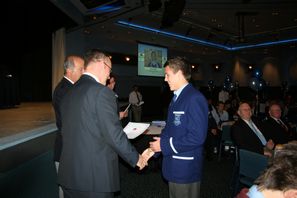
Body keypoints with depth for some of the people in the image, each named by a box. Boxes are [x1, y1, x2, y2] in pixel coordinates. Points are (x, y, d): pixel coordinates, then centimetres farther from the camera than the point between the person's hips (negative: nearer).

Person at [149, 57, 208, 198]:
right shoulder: (176, 97, 9)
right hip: (173, 166, 8)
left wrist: (165, 145, -19)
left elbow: (197, 137, -25)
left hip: (185, 168, -8)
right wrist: (154, 148, 4)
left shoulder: (194, 98, -20)